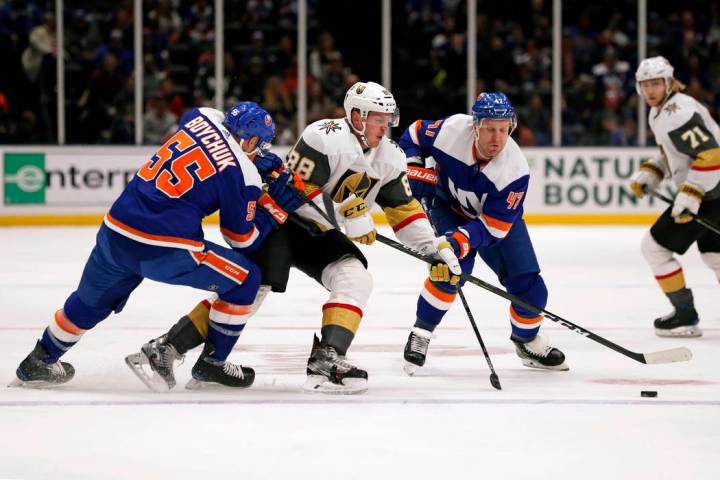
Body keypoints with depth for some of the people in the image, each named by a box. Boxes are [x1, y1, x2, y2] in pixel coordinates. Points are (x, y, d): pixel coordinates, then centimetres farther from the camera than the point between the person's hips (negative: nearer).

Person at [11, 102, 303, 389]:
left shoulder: (202, 118, 9)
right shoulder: (244, 174, -6)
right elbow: (244, 239, 1)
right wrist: (276, 205, 10)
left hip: (115, 234, 7)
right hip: (164, 248, -7)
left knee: (93, 299, 29)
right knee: (245, 279, 9)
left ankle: (38, 363, 41)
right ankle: (212, 362, 18)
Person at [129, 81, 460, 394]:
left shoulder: (390, 158, 2)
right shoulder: (325, 137, -22)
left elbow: (404, 209, 9)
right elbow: (298, 190, -25)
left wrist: (436, 248, 1)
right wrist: (346, 217, -27)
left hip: (321, 234, 7)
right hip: (282, 218, -7)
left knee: (356, 278, -17)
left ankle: (326, 360, -25)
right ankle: (167, 348, -14)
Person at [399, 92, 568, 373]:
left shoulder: (514, 169, -33)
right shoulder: (452, 130, -32)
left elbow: (492, 227, -30)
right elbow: (413, 136, -9)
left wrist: (461, 240, -45)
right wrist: (418, 173, -21)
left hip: (499, 217, 1)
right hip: (448, 205, -1)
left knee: (529, 287, -5)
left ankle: (527, 341, 26)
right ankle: (420, 333, -11)